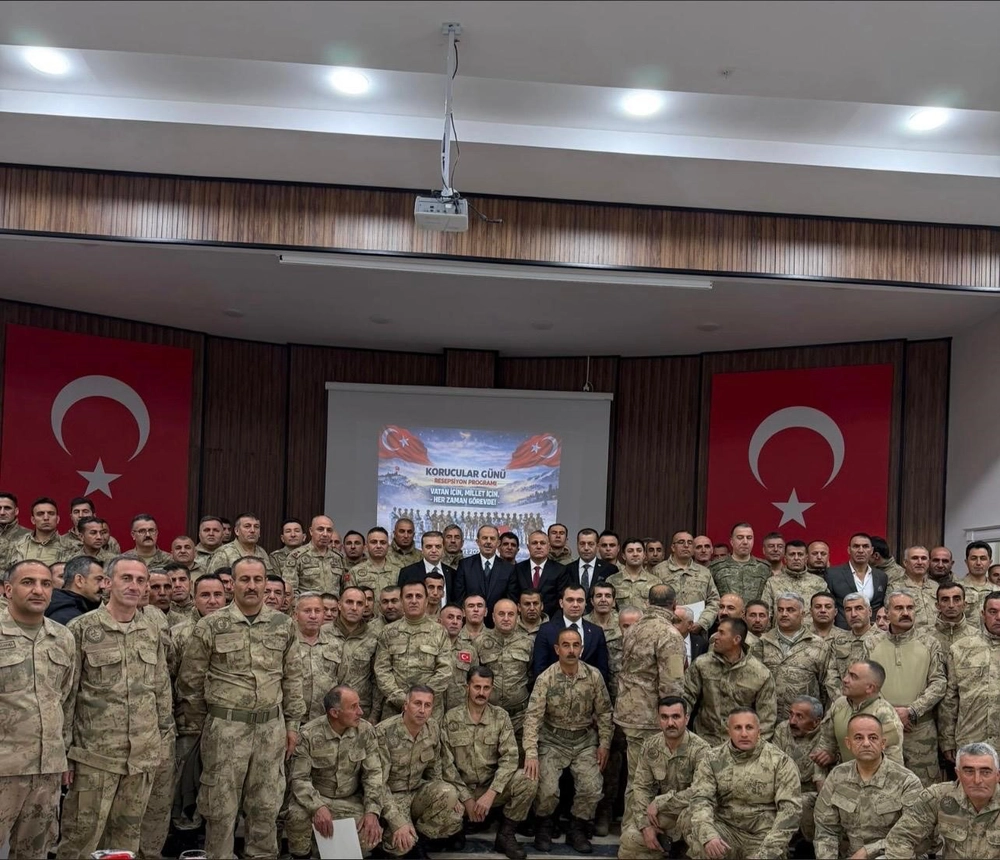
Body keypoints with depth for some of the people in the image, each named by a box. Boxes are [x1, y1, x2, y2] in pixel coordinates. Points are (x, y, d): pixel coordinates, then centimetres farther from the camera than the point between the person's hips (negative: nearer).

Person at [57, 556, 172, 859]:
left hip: (144, 756, 4)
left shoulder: (153, 633, 8)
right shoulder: (81, 629, -6)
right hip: (94, 755, -4)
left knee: (127, 834, 14)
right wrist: (63, 750, -7)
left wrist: (163, 737, 12)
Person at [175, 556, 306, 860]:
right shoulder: (211, 626, -6)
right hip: (225, 727, -3)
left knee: (266, 806, 13)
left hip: (272, 727, 3)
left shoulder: (283, 625, 4)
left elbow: (293, 678, 10)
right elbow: (190, 681, -1)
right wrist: (192, 728, 1)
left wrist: (292, 723, 8)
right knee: (221, 807, 6)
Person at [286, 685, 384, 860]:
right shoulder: (309, 734, -18)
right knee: (297, 815, -35)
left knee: (370, 837, -22)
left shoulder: (366, 730, -9)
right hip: (316, 797, -2)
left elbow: (373, 773, -6)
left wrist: (372, 811, -21)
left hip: (350, 800, 2)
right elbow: (299, 778, -18)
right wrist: (317, 807, -36)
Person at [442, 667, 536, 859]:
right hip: (461, 789, -1)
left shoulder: (501, 717, -2)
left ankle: (506, 835, -4)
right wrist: (466, 798, -15)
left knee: (528, 780, -26)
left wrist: (490, 794, -23)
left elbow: (509, 757, -12)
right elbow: (446, 764, -8)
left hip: (493, 787, 1)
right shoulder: (451, 718, -6)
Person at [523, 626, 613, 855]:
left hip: (585, 741, 2)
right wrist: (531, 753, -30)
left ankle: (577, 830, 12)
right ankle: (543, 826, 13)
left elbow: (604, 712, 3)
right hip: (553, 741, -2)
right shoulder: (545, 679, -16)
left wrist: (604, 744, 0)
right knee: (547, 789, -18)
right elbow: (533, 716, -21)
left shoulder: (594, 676, -9)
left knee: (592, 789, -14)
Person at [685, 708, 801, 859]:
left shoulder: (780, 761, -4)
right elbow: (700, 799, -7)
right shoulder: (712, 760, 0)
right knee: (698, 841, -27)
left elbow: (790, 807, -10)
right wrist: (708, 834, -27)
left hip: (763, 834, 0)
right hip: (726, 829, 0)